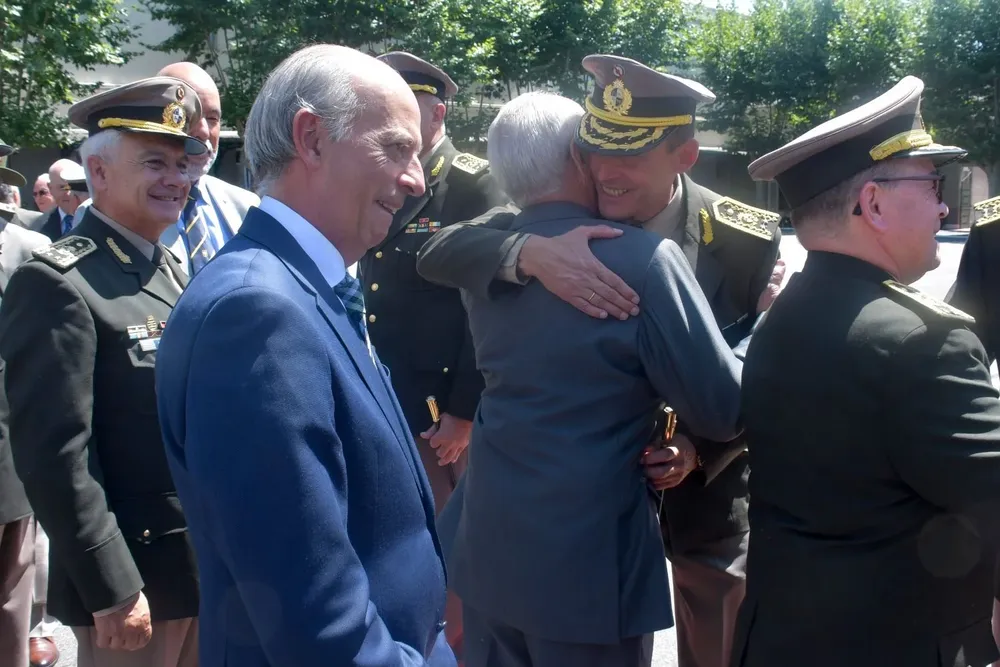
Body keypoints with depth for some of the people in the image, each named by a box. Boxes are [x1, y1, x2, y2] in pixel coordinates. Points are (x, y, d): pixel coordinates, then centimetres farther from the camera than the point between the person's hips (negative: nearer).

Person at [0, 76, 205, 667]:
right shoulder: (58, 283, -15)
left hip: (207, 568, 8)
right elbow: (55, 455, -20)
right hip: (130, 581, -7)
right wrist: (112, 590, -20)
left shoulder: (174, 273, 10)